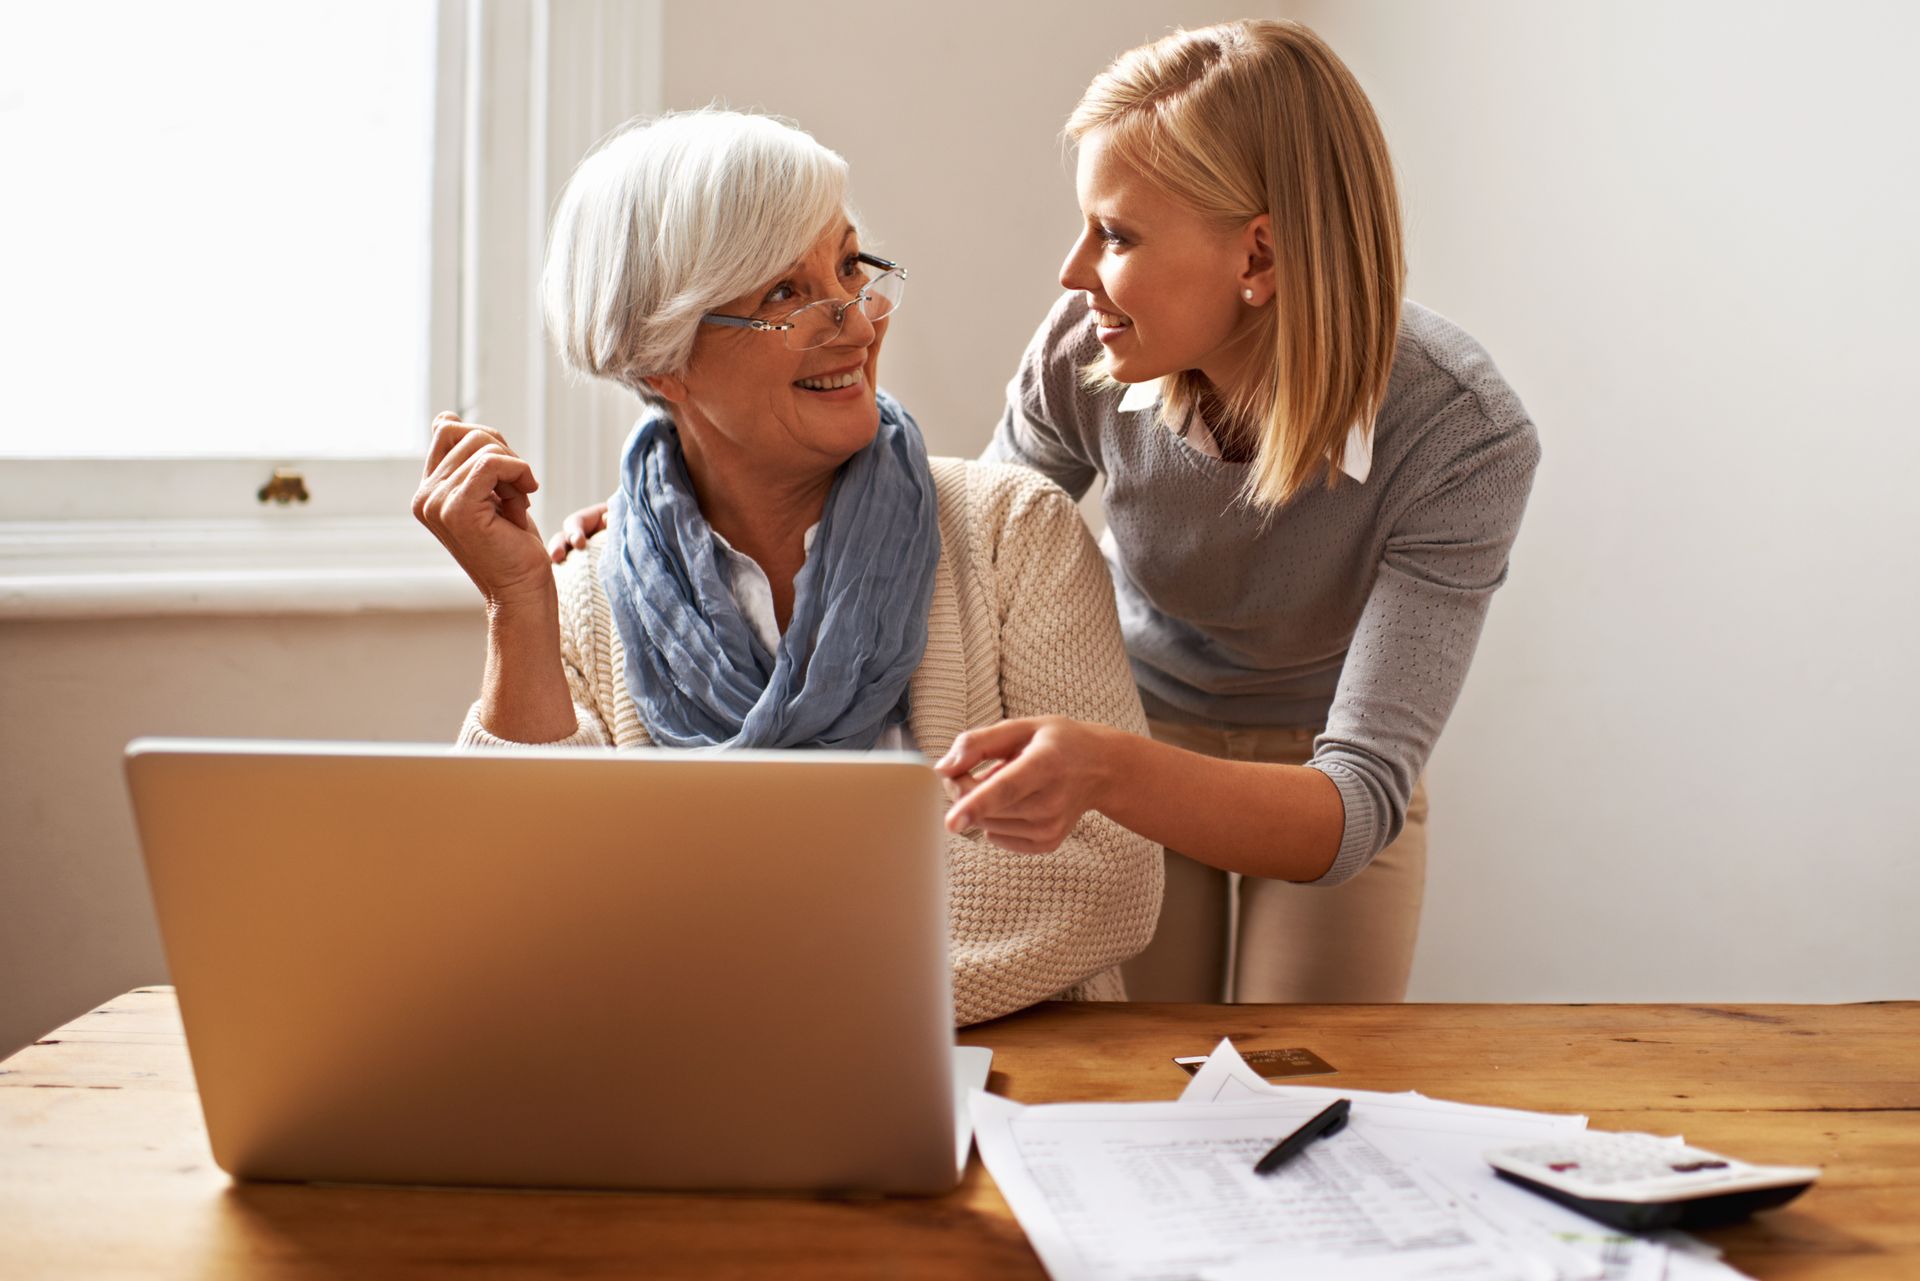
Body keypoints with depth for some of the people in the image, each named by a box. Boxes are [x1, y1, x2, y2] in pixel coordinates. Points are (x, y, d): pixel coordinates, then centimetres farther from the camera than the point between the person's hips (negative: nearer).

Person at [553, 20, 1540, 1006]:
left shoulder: (1462, 437, -33)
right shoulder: (1083, 356, -25)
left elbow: (1356, 804, -38)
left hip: (1325, 779, -1)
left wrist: (1107, 771, -56)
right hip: (1136, 757, 2)